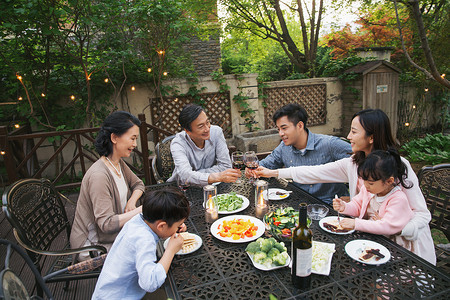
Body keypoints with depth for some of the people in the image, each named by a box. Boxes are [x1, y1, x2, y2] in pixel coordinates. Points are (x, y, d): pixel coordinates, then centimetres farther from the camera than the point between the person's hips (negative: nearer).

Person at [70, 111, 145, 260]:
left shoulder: (118, 163, 0)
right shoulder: (99, 175, -28)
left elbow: (138, 184, 13)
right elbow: (107, 224, -30)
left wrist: (132, 201, -7)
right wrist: (141, 210, -29)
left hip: (116, 235, 8)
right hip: (93, 246, -8)